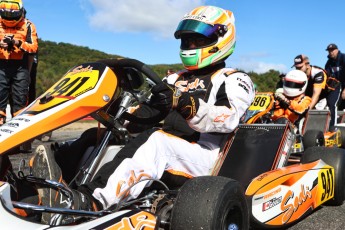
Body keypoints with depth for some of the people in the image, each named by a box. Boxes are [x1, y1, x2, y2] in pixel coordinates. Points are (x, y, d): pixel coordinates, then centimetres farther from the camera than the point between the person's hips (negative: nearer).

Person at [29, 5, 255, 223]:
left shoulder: (235, 80, 7)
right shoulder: (177, 79, 25)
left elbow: (229, 118, -14)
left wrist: (183, 104, -26)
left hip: (206, 158, -6)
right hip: (170, 157, 6)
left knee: (158, 141, -36)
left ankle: (91, 203, -50)